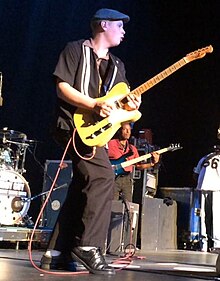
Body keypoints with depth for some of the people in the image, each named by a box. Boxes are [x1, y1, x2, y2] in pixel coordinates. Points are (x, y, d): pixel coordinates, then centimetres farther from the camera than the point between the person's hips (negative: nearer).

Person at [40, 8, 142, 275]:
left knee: (81, 192, 6)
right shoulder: (76, 50, 1)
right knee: (103, 176, -24)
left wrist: (129, 105, -6)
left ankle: (56, 253, 12)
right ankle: (89, 247, -21)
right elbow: (62, 87, -9)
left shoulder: (117, 65, 21)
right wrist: (94, 105, -19)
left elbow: (120, 100, 18)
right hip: (74, 125, -9)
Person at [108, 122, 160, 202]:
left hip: (127, 179, 5)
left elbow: (138, 165, 16)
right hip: (113, 178, -5)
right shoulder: (111, 144, 3)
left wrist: (152, 163, 2)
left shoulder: (132, 149, 19)